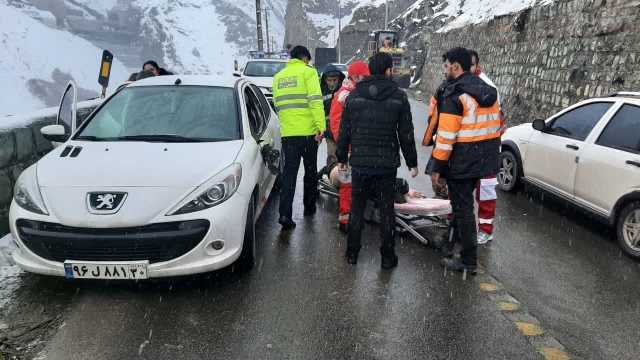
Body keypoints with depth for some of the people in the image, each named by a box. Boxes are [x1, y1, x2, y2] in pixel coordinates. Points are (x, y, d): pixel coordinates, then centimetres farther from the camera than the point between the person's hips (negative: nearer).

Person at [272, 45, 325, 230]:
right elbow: (316, 100, -14)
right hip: (308, 130, -4)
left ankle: (285, 214, -7)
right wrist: (321, 125, -18)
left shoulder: (278, 76, 15)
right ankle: (309, 207, 27)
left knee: (289, 172, 4)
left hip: (287, 131, 4)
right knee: (310, 170, 14)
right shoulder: (308, 71, -2)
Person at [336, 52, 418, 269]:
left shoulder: (354, 95, 1)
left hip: (360, 162, 1)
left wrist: (341, 157, 14)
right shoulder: (398, 97, -3)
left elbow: (344, 130, 4)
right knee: (386, 210, 8)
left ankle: (352, 253, 20)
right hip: (387, 163, -1)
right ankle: (387, 257, 15)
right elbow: (406, 134, -1)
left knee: (356, 208, 13)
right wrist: (412, 162, 7)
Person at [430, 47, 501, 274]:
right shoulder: (489, 91, 11)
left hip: (461, 162, -8)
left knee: (463, 207, 1)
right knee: (463, 201, 24)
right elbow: (496, 126, 16)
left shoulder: (454, 96, -16)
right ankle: (456, 237, 41)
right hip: (483, 160, 8)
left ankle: (469, 261, 9)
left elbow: (446, 136, -19)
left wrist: (437, 167, -14)